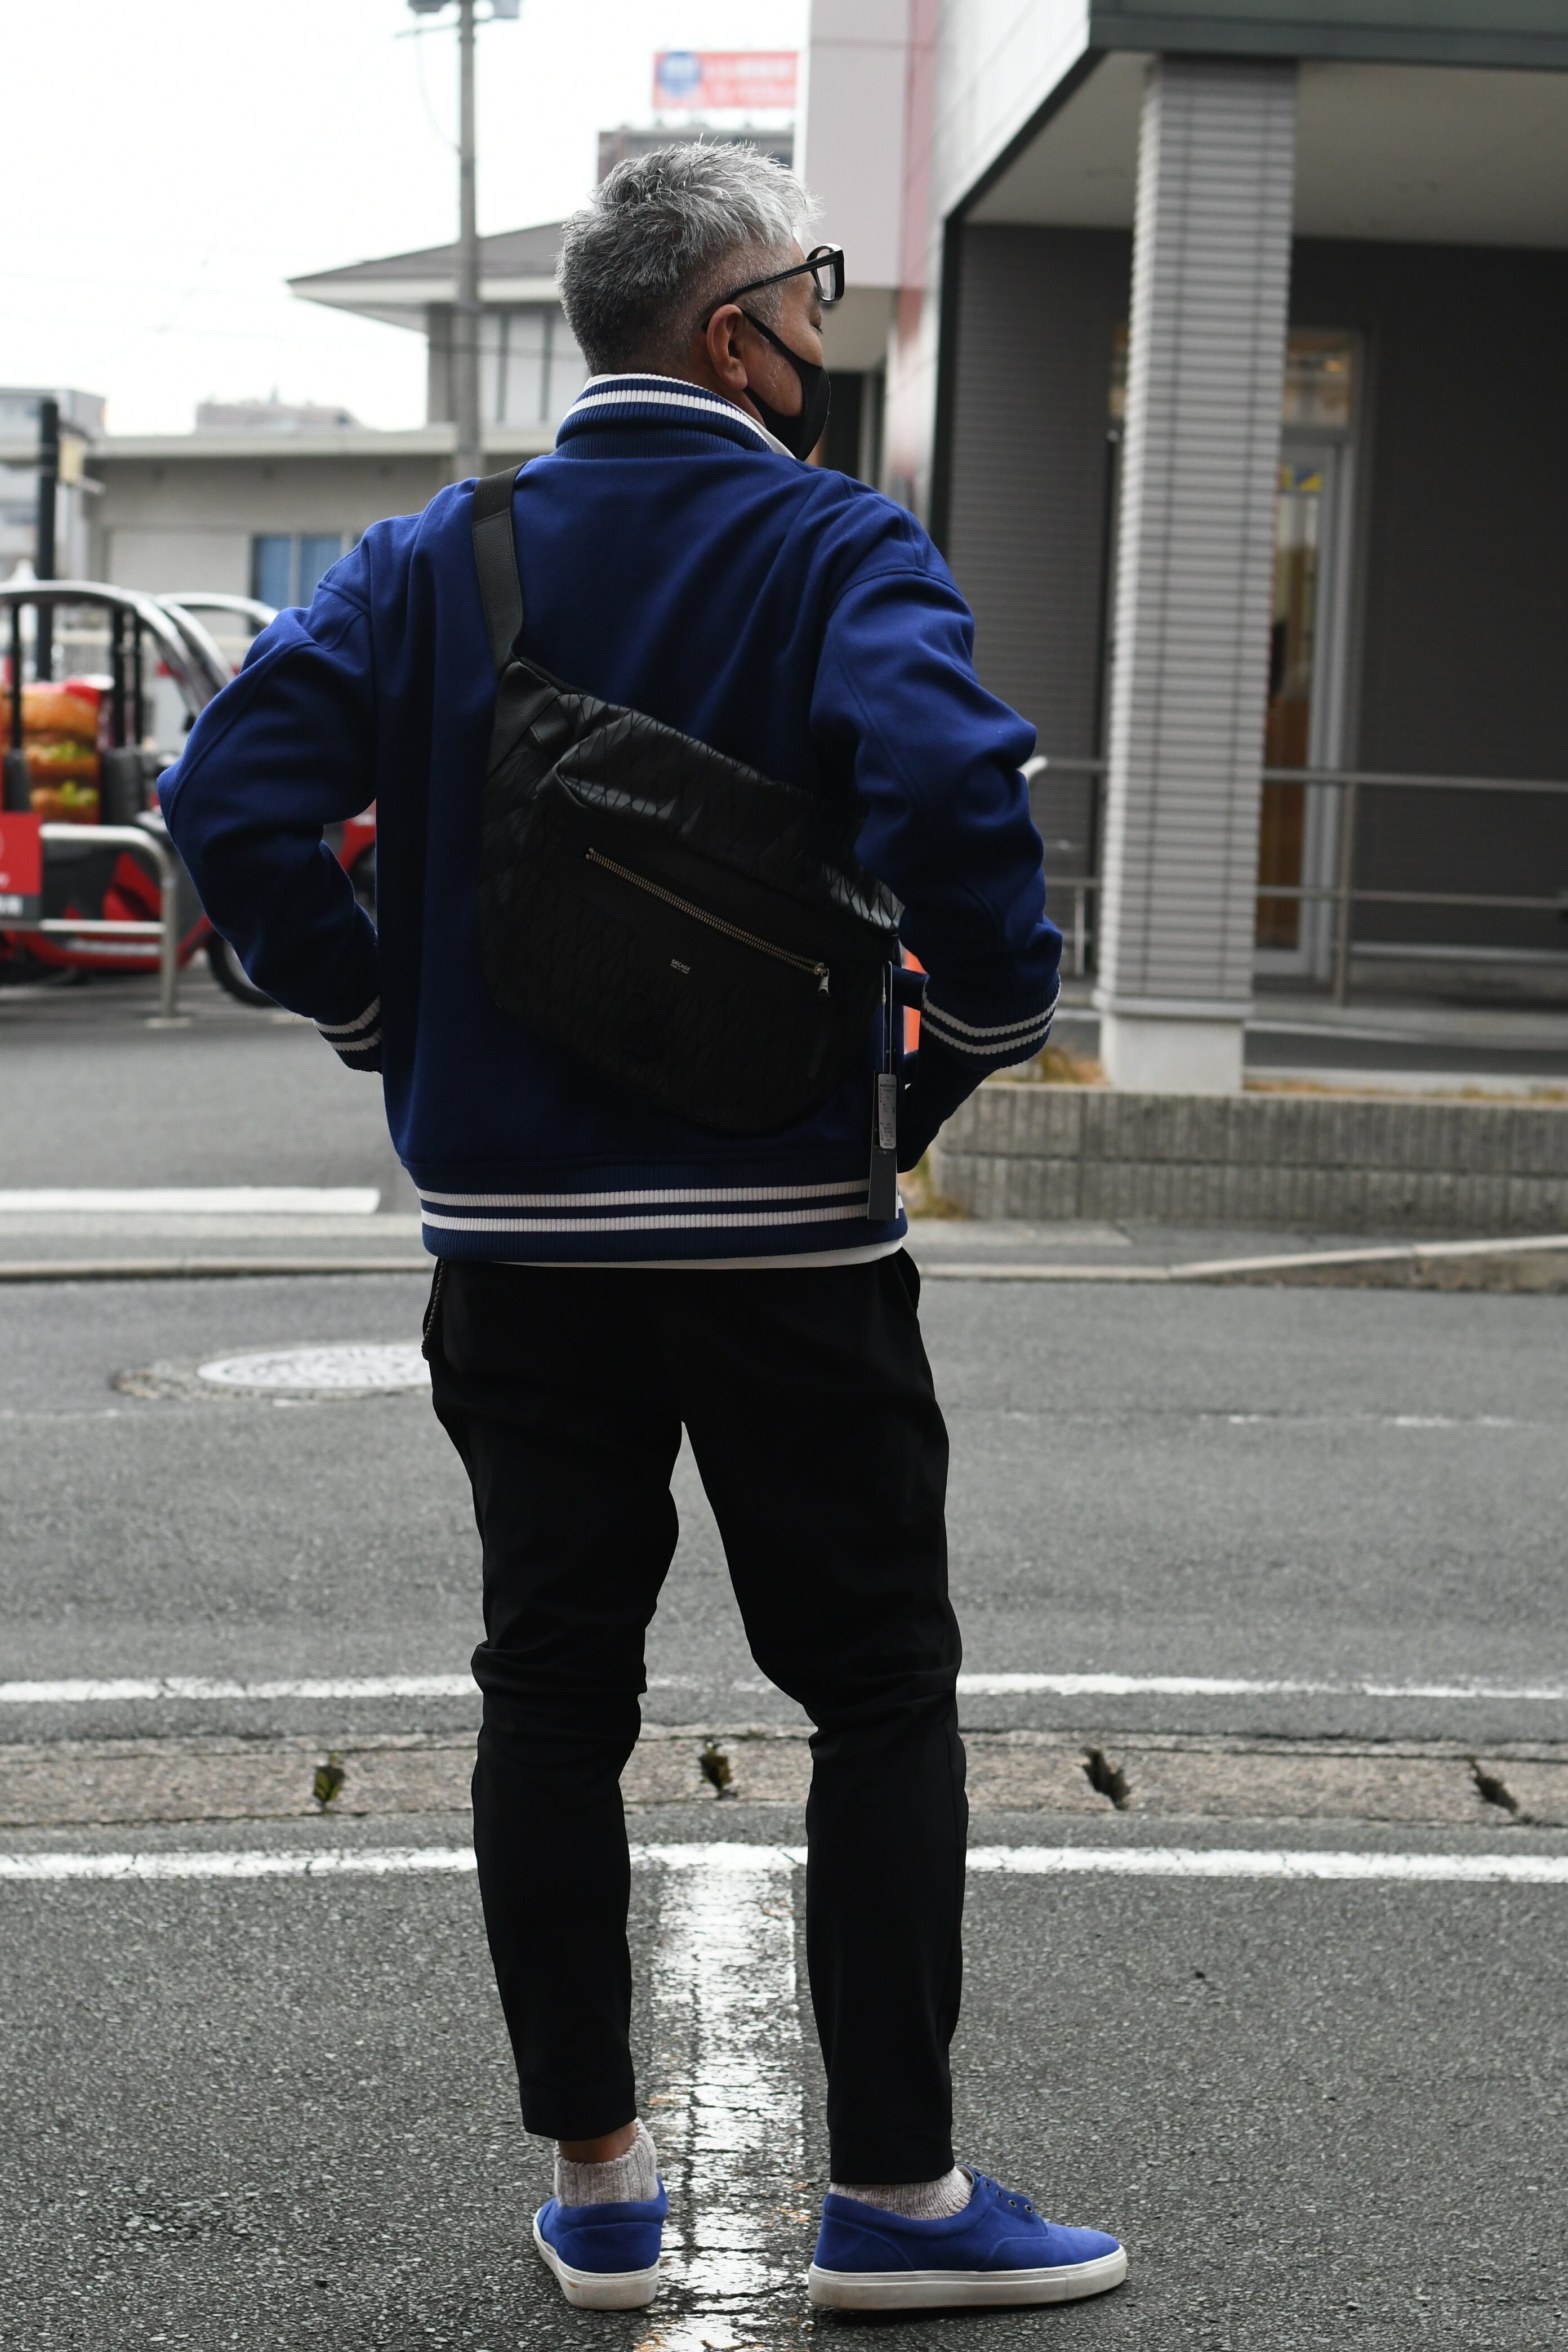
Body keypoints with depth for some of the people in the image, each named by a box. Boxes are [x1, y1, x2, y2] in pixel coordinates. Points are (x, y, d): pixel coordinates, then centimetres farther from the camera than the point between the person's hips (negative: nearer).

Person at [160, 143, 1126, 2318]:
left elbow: (235, 794, -5)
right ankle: (896, 2194, 13)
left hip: (516, 1233, 4)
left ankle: (597, 2189, 20)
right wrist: (986, 1030, -10)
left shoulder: (441, 560, 6)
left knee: (552, 1695, 12)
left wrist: (382, 1022, 5)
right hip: (783, 1238, -4)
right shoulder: (839, 554, -7)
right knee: (881, 1695, 8)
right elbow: (953, 790, -26)